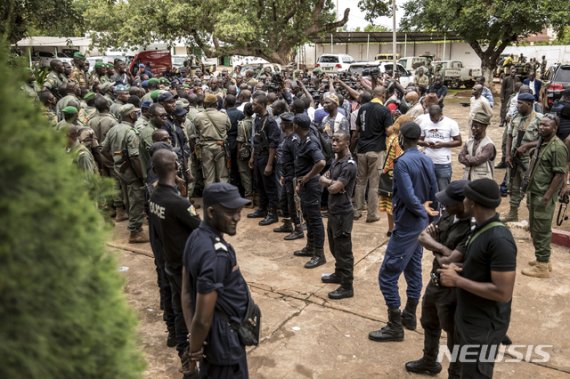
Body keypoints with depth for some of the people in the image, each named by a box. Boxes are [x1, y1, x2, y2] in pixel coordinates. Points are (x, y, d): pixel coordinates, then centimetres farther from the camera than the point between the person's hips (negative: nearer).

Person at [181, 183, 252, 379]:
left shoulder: (196, 237, -3)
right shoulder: (215, 255, -32)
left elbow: (186, 292, 2)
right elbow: (203, 319, -28)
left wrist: (193, 338, 1)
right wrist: (194, 352, -11)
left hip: (211, 334, 8)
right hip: (224, 337, -8)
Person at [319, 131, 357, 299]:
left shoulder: (349, 165, -20)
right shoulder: (336, 160, 10)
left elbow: (334, 188, -24)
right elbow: (322, 178, 6)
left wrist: (328, 183, -4)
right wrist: (332, 181, -12)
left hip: (342, 212, -9)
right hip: (333, 210, 9)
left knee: (343, 249, -1)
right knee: (334, 246, 22)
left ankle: (347, 287, 9)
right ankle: (339, 274, 39)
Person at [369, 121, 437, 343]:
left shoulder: (402, 162, -20)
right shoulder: (427, 161, 4)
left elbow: (408, 197, -27)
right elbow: (433, 194, 7)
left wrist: (422, 213, -10)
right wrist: (429, 216, 13)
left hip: (407, 225, -9)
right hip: (421, 224, 9)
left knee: (387, 274, -2)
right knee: (413, 269, 19)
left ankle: (395, 327, 5)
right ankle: (409, 315, 32)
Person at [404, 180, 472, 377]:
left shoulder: (473, 229, -29)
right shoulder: (449, 215, -3)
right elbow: (422, 237, -2)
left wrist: (436, 250, -13)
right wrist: (442, 248, -18)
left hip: (452, 290, -9)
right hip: (435, 281, 9)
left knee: (455, 338, 12)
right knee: (429, 324, 30)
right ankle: (429, 362, 54)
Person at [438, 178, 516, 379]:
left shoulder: (499, 240, -29)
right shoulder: (481, 227, 1)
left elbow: (503, 292, -29)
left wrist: (457, 280, -24)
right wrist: (459, 269, -4)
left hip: (484, 325, -9)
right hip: (467, 317, 9)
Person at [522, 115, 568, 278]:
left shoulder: (557, 147, -18)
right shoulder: (542, 142, 10)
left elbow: (560, 174, -20)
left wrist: (547, 197, -21)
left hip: (544, 196, -9)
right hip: (534, 192, 9)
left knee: (541, 230, -1)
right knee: (535, 228, 17)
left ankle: (542, 266, 10)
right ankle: (543, 260, 30)